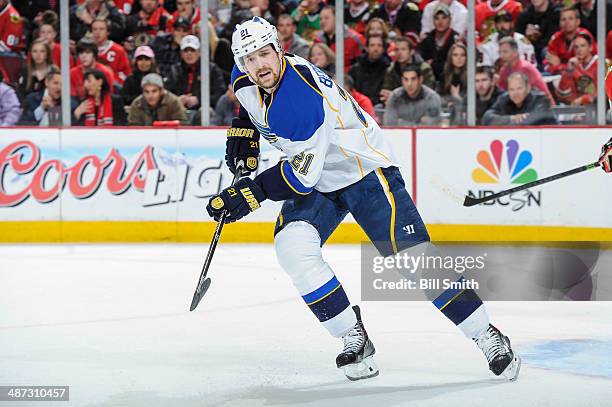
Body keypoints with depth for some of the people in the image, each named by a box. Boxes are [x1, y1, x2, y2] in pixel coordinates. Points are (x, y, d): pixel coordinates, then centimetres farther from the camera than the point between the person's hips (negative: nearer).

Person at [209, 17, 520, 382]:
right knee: (293, 248, -19)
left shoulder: (304, 98, -33)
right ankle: (354, 337, -8)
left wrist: (253, 192, -29)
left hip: (365, 170, -7)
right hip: (316, 182, 7)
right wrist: (244, 131, 9)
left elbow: (303, 174, -32)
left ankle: (487, 337, -1)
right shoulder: (245, 80, -7)